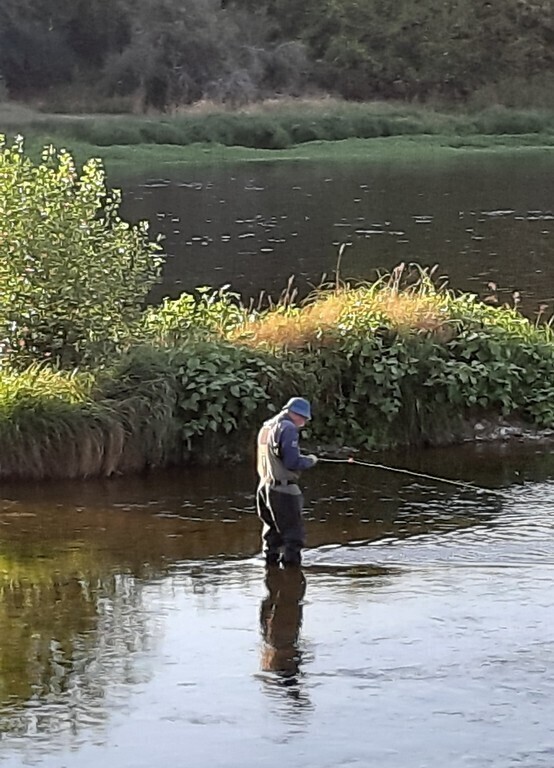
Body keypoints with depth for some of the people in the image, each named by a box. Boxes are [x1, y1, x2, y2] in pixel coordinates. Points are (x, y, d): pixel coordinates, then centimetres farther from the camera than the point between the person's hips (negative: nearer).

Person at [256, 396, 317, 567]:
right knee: (293, 531, -4)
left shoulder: (266, 427, 14)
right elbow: (293, 462, -19)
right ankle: (291, 562, -8)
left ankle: (271, 562, 21)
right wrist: (310, 460, -1)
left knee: (273, 529, 18)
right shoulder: (287, 428, -14)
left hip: (265, 486, 9)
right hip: (283, 489, -9)